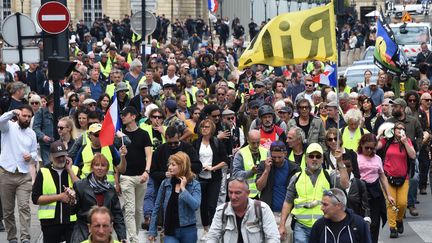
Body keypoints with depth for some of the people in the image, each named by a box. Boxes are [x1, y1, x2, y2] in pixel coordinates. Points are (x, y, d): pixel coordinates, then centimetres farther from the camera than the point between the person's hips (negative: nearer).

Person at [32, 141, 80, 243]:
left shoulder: (74, 170, 7)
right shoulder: (43, 172, 3)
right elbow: (35, 199, -4)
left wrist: (69, 170, -8)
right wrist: (59, 197, -11)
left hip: (72, 220, 1)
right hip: (50, 222, 0)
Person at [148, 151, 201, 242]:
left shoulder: (194, 184, -4)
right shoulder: (165, 183, 1)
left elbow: (195, 206, -20)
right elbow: (157, 207, 7)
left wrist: (183, 188, -15)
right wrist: (152, 231, 7)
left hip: (188, 230, -1)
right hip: (170, 231, 1)